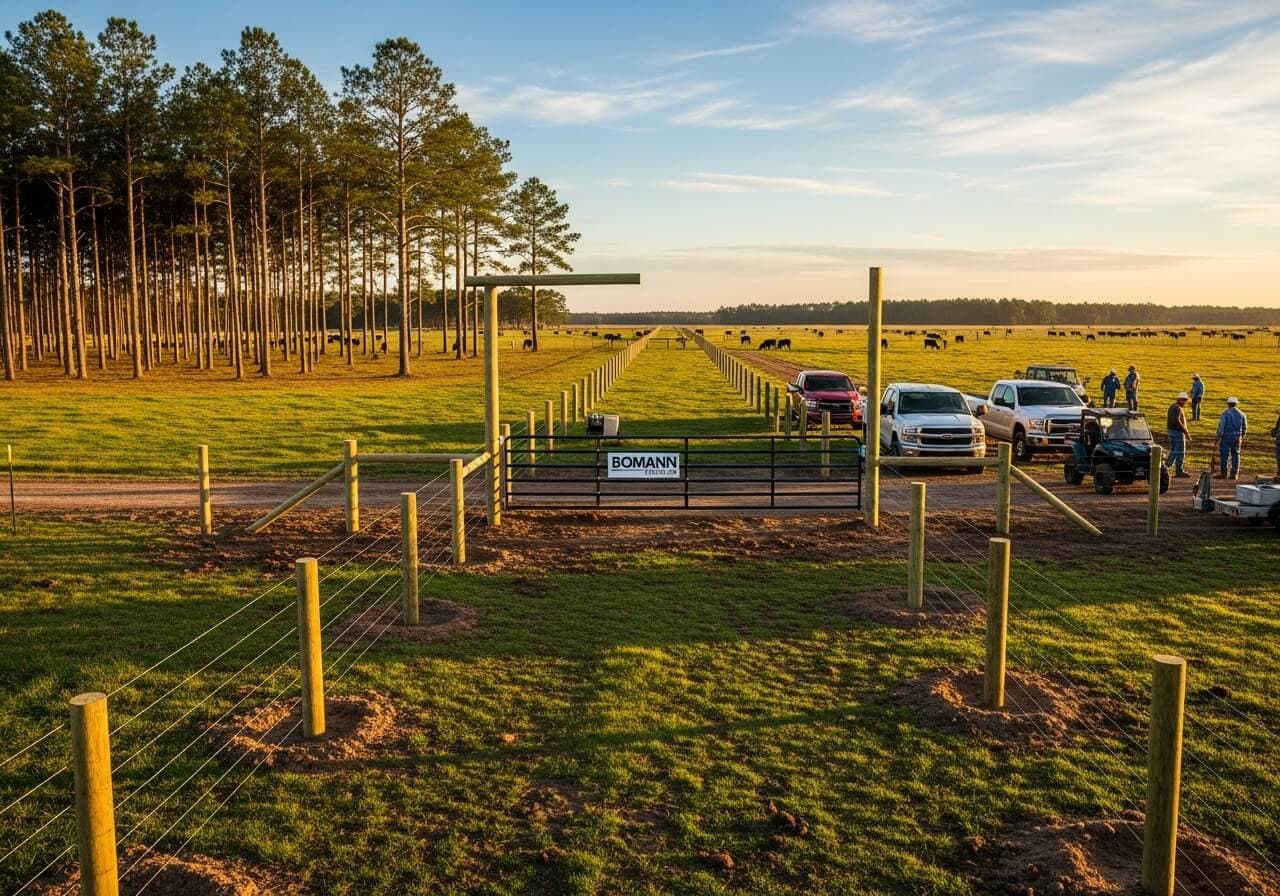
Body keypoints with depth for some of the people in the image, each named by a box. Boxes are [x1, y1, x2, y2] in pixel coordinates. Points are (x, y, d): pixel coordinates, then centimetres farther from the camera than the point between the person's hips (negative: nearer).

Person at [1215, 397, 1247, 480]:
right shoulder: (1241, 414, 6)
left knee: (1224, 455, 1)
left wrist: (1218, 437, -7)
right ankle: (1234, 474, 6)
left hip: (1226, 437, -5)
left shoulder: (1225, 413, -10)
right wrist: (1242, 438, 23)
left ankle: (1223, 473, 2)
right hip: (1237, 438, 5)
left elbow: (1221, 426, -13)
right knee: (1235, 455, 7)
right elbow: (1245, 427, 12)